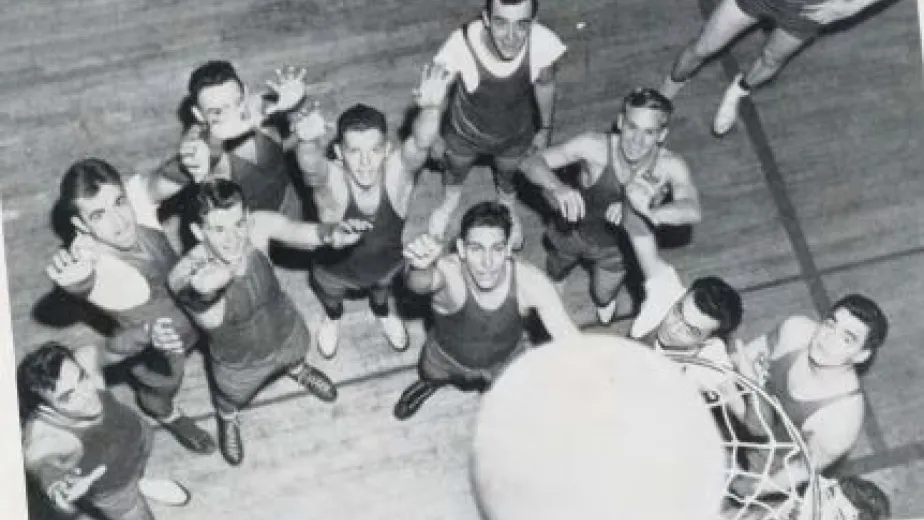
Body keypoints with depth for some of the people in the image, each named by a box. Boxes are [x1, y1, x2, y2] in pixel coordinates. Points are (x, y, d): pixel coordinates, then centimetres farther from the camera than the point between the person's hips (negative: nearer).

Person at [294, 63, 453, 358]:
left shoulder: (398, 171, -38)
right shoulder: (330, 179, -42)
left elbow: (421, 143, -58)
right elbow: (310, 166, -64)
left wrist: (431, 108, -79)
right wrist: (308, 141, -88)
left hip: (387, 263, 1)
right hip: (336, 269, -1)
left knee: (382, 288, 36)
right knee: (330, 295, 34)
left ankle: (382, 311, 72)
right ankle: (333, 316, 70)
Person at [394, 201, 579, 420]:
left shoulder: (530, 281, -34)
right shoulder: (448, 271, -40)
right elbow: (419, 283, -63)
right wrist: (419, 268, -87)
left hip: (507, 363, 1)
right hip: (447, 361, -1)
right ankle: (433, 380, 56)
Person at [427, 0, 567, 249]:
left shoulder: (543, 43, -35)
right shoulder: (462, 44, -42)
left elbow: (544, 86, -13)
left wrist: (545, 129, 2)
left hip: (516, 134, 1)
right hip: (465, 131, -1)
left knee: (508, 175, 34)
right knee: (455, 170, 33)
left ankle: (509, 206, 69)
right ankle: (451, 199, 69)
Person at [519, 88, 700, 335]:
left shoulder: (671, 167, -34)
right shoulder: (595, 146, -37)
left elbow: (692, 211, -49)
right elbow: (531, 163, -39)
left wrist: (649, 214, -67)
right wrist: (558, 188, -60)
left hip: (616, 249, 0)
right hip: (575, 232, 1)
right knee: (553, 277, 21)